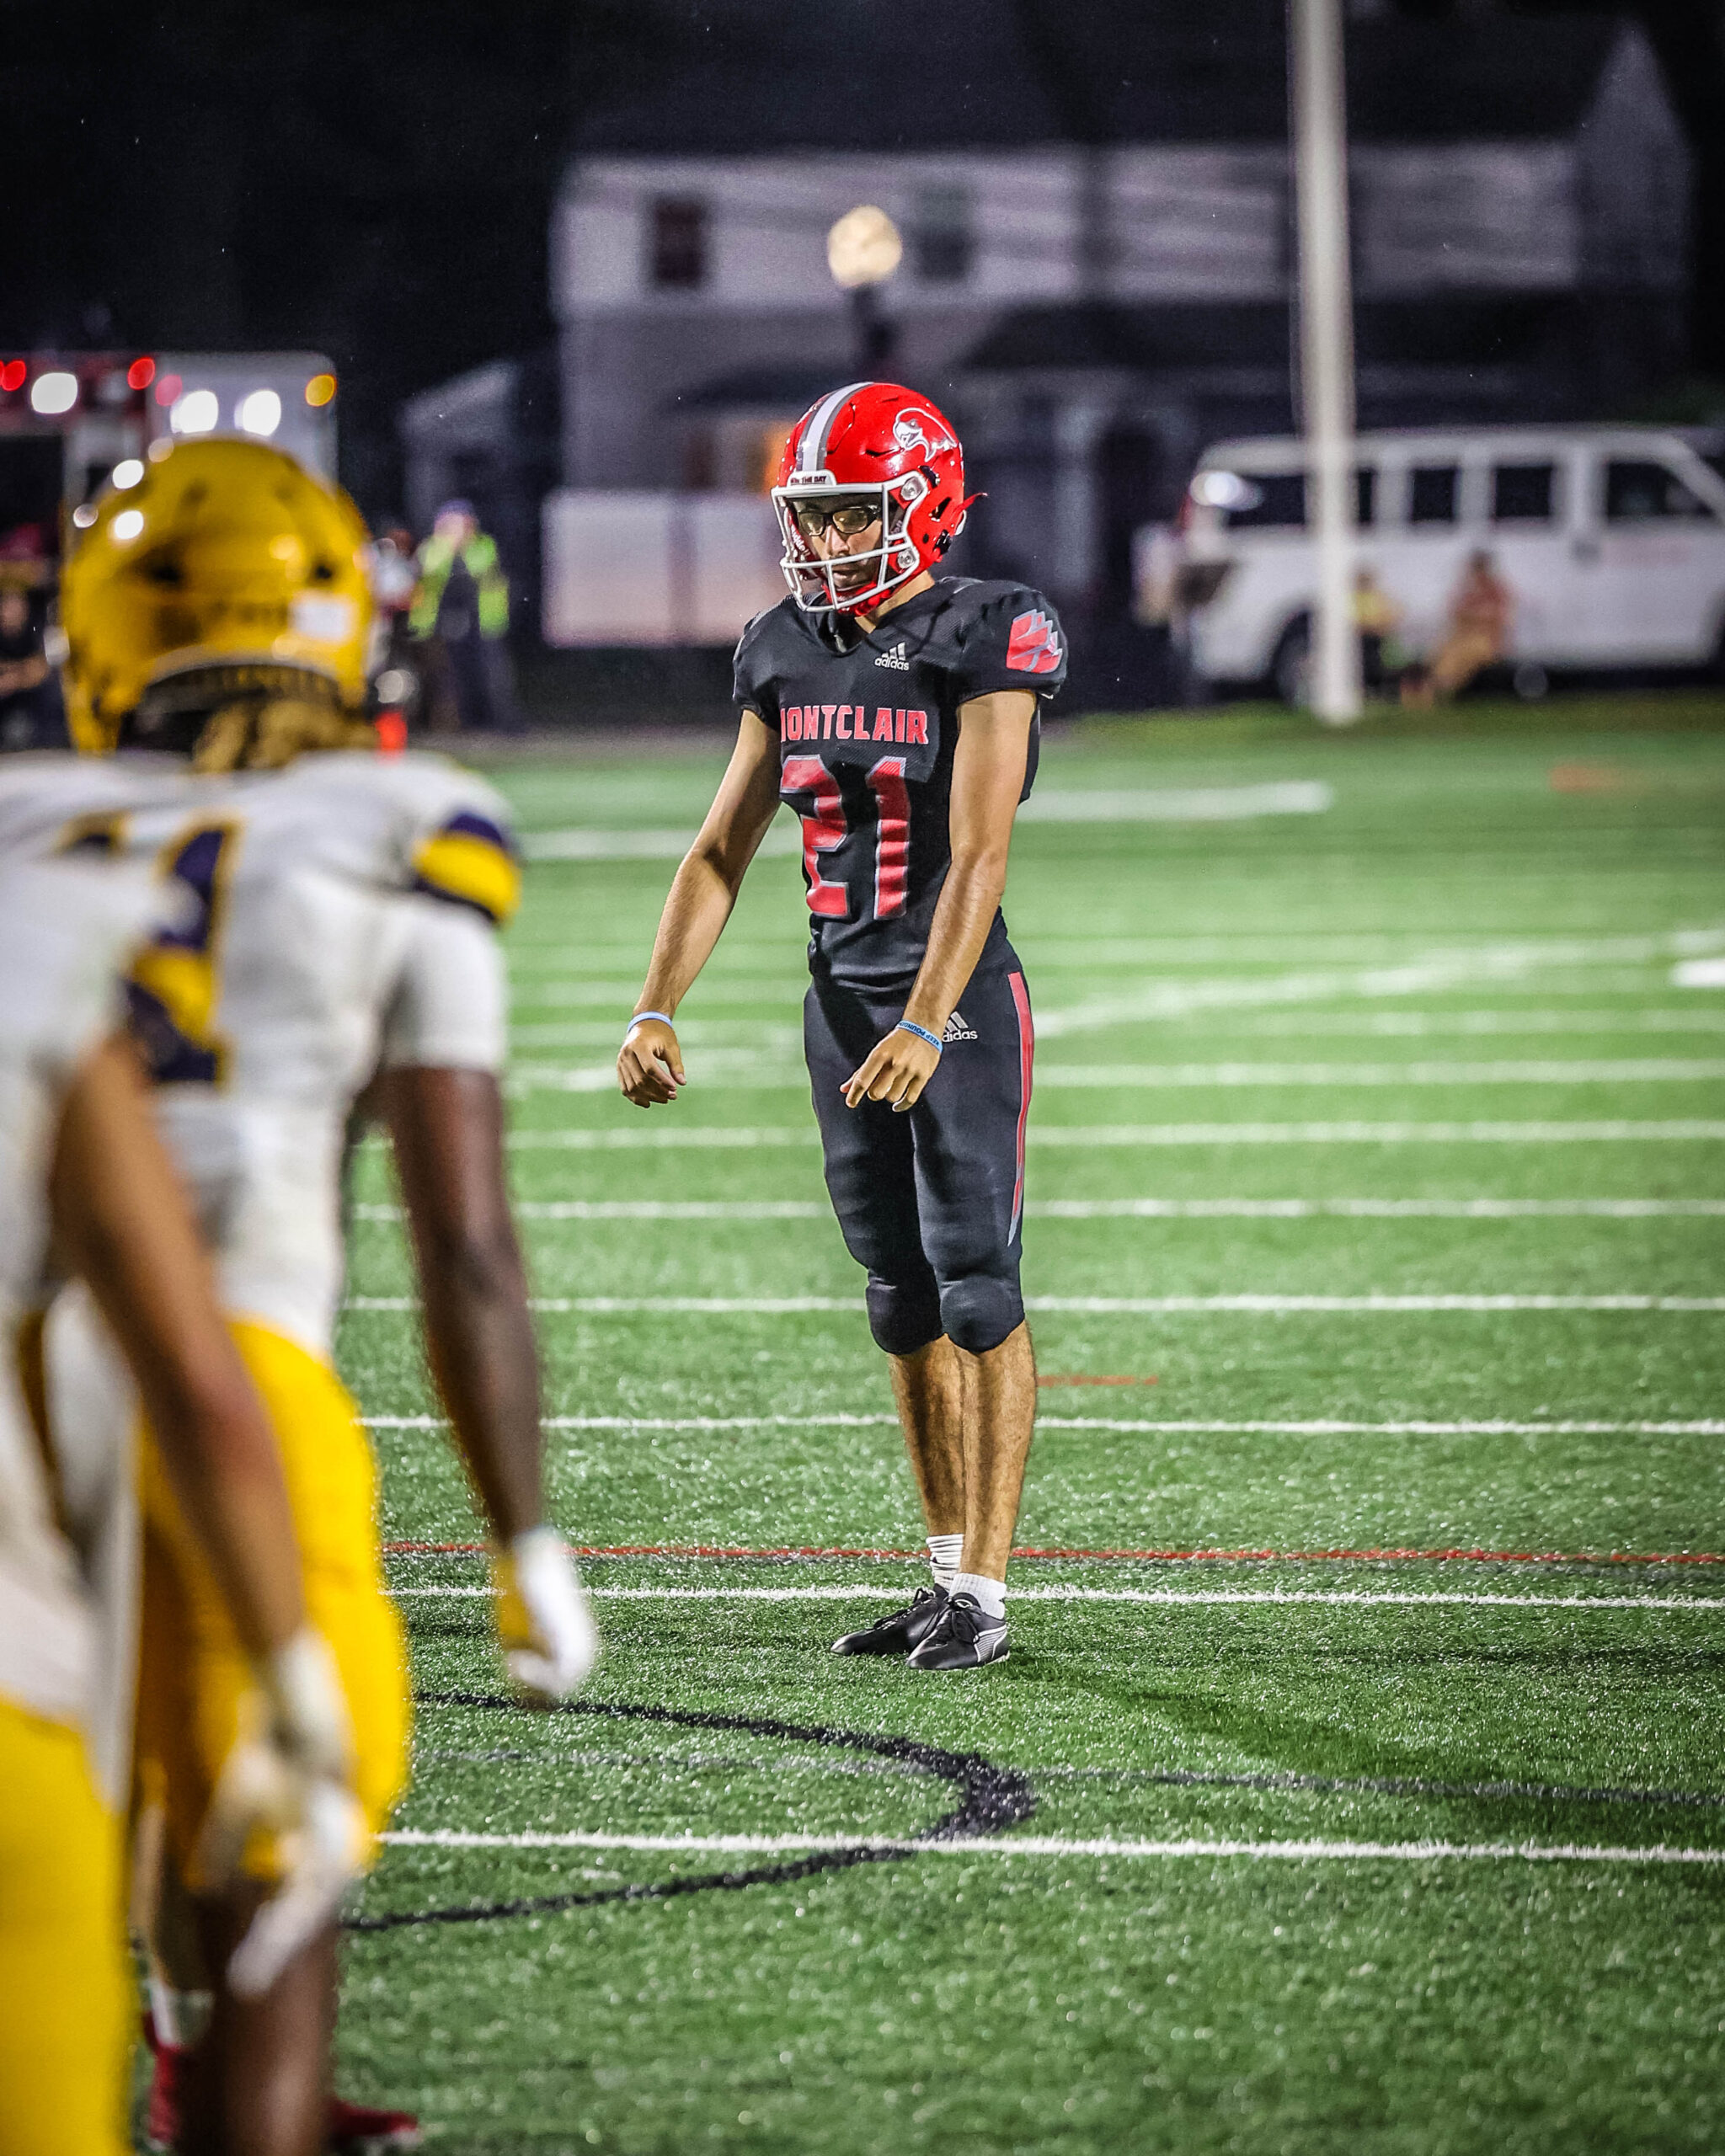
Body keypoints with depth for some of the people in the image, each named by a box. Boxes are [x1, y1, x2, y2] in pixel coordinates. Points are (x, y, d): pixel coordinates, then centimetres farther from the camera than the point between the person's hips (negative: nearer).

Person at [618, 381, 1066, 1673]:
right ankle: (948, 1573, 17)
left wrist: (926, 1026, -28)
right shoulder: (787, 654, 8)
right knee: (904, 1302, 10)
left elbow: (978, 855, -19)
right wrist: (657, 1011, 4)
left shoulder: (984, 643, -11)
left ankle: (984, 1592, -4)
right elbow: (723, 852, 12)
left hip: (958, 999, -6)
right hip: (842, 998, 6)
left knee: (978, 1293, -6)